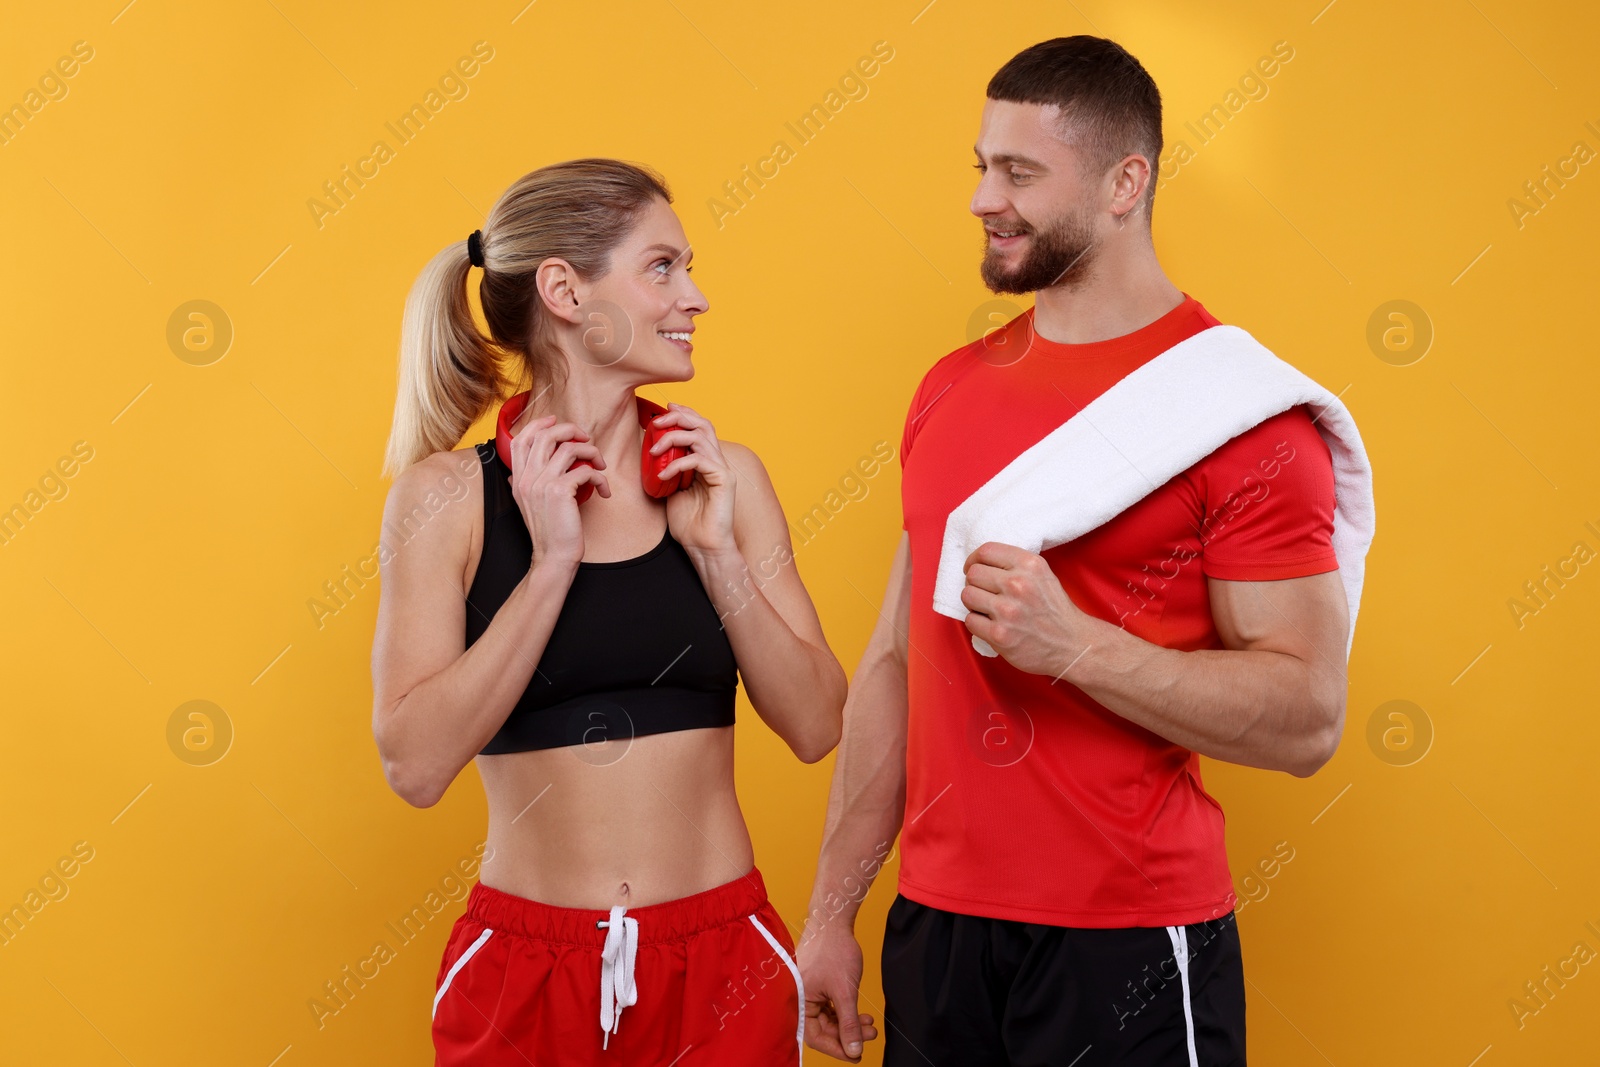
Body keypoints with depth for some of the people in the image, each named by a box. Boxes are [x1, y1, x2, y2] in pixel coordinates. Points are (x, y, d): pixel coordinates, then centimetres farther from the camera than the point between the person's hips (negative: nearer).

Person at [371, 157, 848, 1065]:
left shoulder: (722, 476, 2)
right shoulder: (448, 496, -4)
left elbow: (816, 728, 0)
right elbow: (416, 763, -12)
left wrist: (715, 552, -10)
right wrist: (551, 564, -15)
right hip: (526, 972, -2)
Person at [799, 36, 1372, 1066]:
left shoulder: (1239, 407, -9)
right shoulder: (952, 389, 8)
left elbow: (1308, 718, -13)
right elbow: (896, 660, 12)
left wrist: (1074, 644, -24)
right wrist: (833, 911, 12)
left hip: (1127, 947, -5)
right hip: (935, 928, 6)